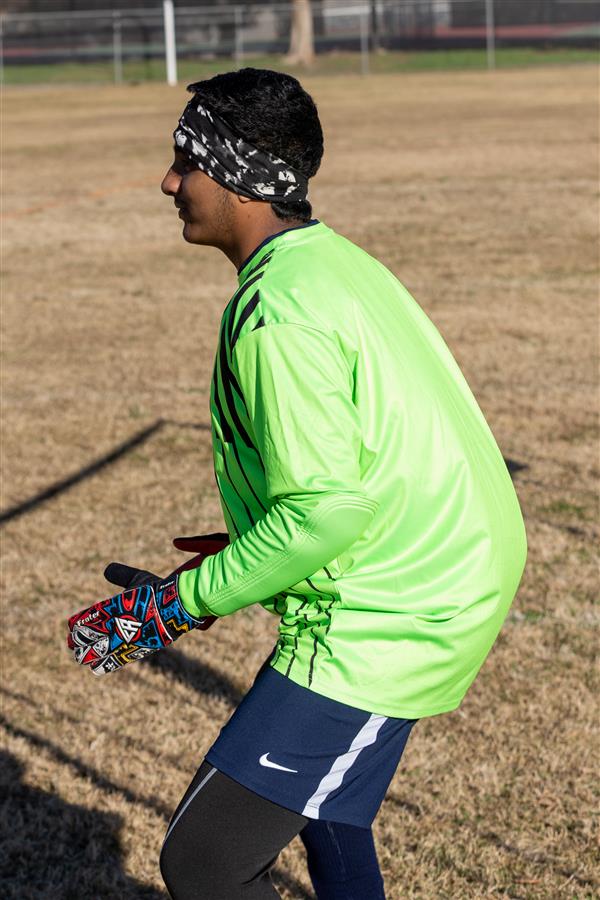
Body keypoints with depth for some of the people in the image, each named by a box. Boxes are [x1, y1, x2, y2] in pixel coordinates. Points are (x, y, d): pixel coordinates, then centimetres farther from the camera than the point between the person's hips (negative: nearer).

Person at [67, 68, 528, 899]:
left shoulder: (277, 315, -21)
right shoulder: (339, 261, 10)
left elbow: (326, 508, -27)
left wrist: (179, 603, -18)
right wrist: (245, 555, 17)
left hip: (384, 628, -11)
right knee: (308, 784, 34)